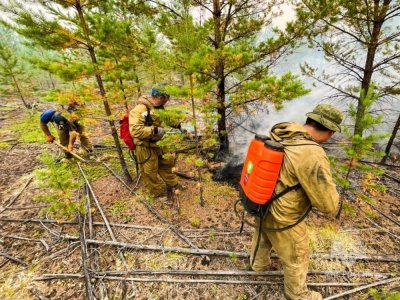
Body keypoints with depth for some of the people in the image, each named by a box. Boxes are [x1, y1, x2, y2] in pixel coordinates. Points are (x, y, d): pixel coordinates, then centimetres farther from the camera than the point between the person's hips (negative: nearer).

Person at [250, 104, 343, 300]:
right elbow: (328, 205, -24)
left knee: (263, 237, 35)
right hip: (281, 218, -7)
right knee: (296, 258, 24)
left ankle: (259, 264, 65)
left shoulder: (279, 134, -9)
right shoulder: (313, 156, -34)